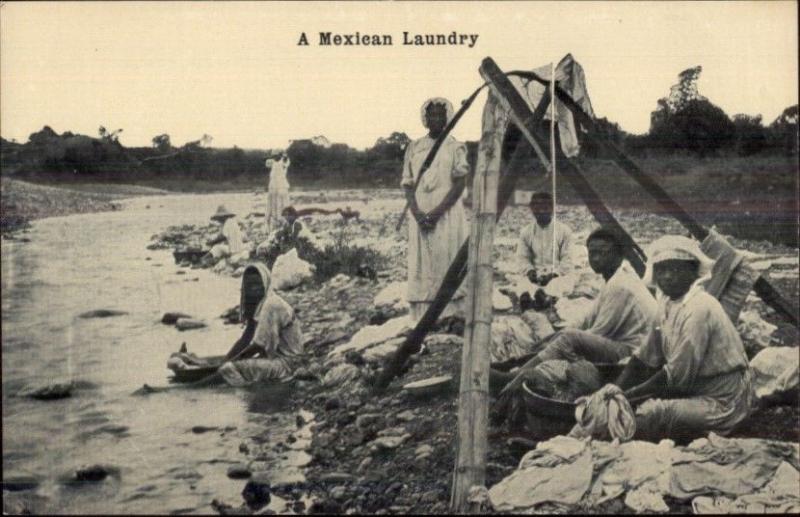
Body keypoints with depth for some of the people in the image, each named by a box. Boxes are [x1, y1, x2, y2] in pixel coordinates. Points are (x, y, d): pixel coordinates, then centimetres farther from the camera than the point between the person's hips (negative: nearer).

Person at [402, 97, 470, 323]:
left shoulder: (455, 147, 3)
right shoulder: (414, 148, 12)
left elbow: (459, 184, -4)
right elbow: (408, 184, 8)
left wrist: (437, 212, -15)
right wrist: (417, 212, -9)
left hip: (447, 213, -3)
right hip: (420, 215, 3)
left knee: (447, 260, -7)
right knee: (421, 264, 0)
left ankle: (450, 315, -6)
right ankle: (425, 318, 1)